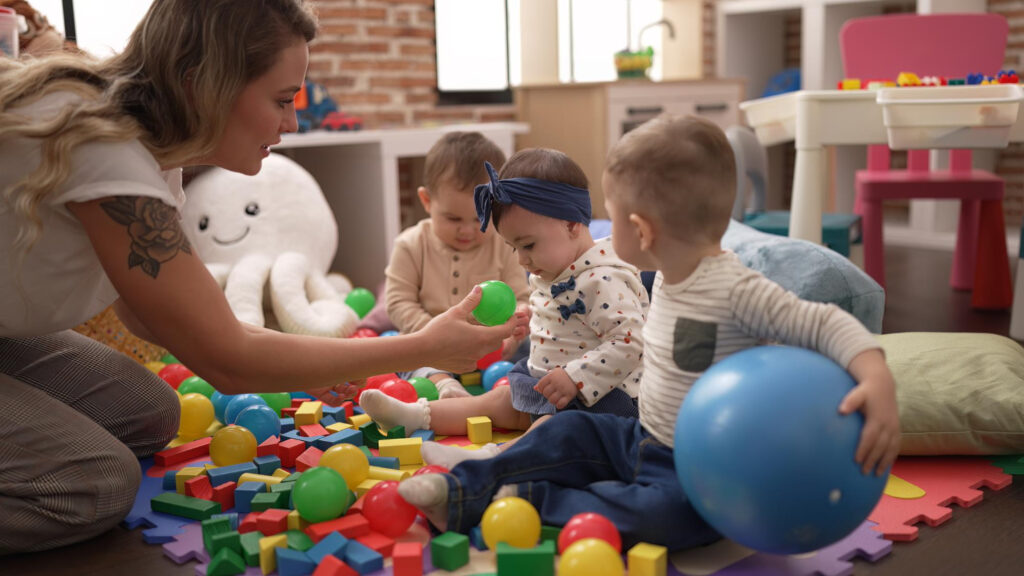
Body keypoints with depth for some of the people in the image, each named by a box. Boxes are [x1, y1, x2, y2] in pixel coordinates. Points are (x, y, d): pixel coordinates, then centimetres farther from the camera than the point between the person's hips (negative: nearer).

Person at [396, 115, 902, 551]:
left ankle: (536, 505, -20)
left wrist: (877, 379, -43)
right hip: (643, 441, 9)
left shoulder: (736, 291, -25)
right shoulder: (667, 278, 3)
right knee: (568, 433, 6)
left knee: (661, 515, -33)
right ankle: (463, 493, 6)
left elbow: (825, 323, -28)